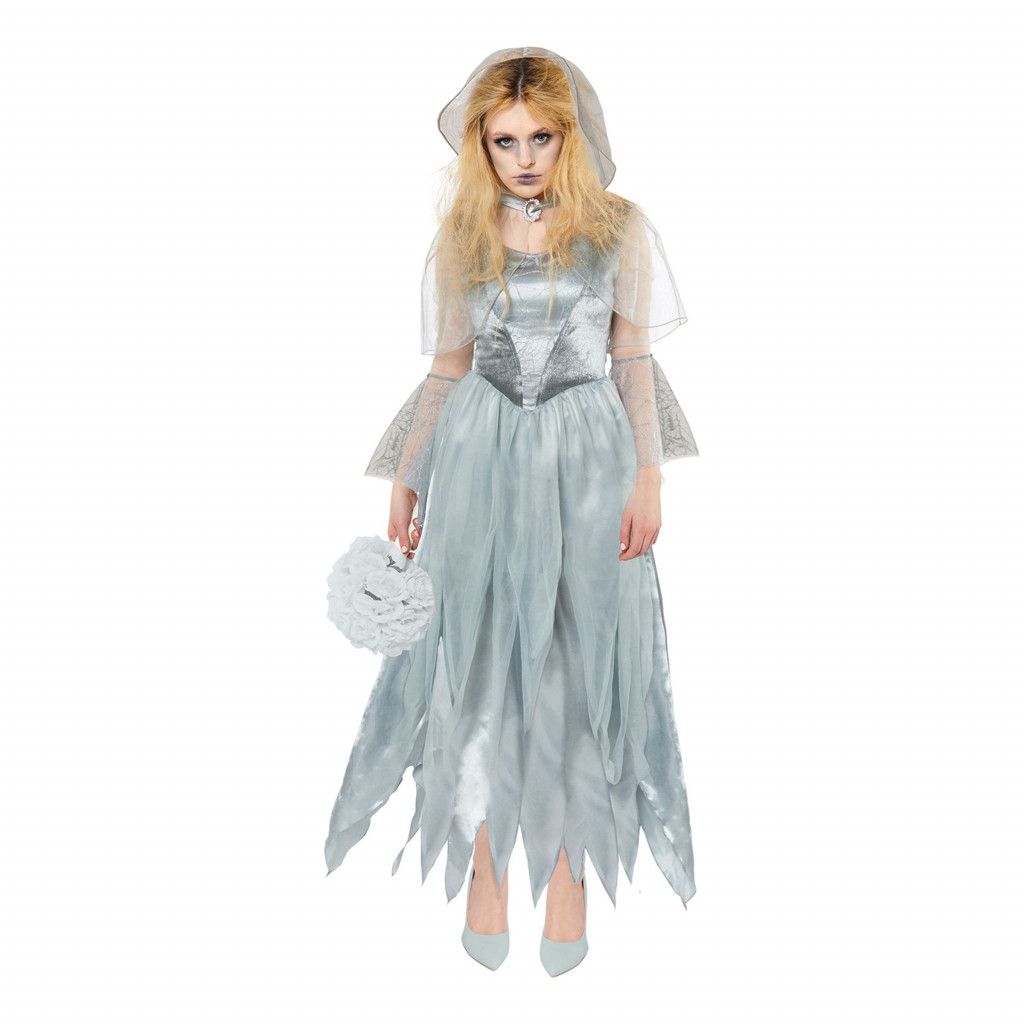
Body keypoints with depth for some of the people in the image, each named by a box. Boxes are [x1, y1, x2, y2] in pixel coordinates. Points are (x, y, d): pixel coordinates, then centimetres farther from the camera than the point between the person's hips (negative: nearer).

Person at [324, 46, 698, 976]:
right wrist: (406, 476, 6)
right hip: (481, 455, 2)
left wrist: (648, 477, -3)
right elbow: (449, 368, 10)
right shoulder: (463, 238, 6)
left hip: (586, 457, -1)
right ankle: (486, 857, 22)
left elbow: (635, 362, 4)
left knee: (577, 658, 4)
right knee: (481, 654, 5)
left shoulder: (619, 229, 2)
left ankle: (567, 863, 21)